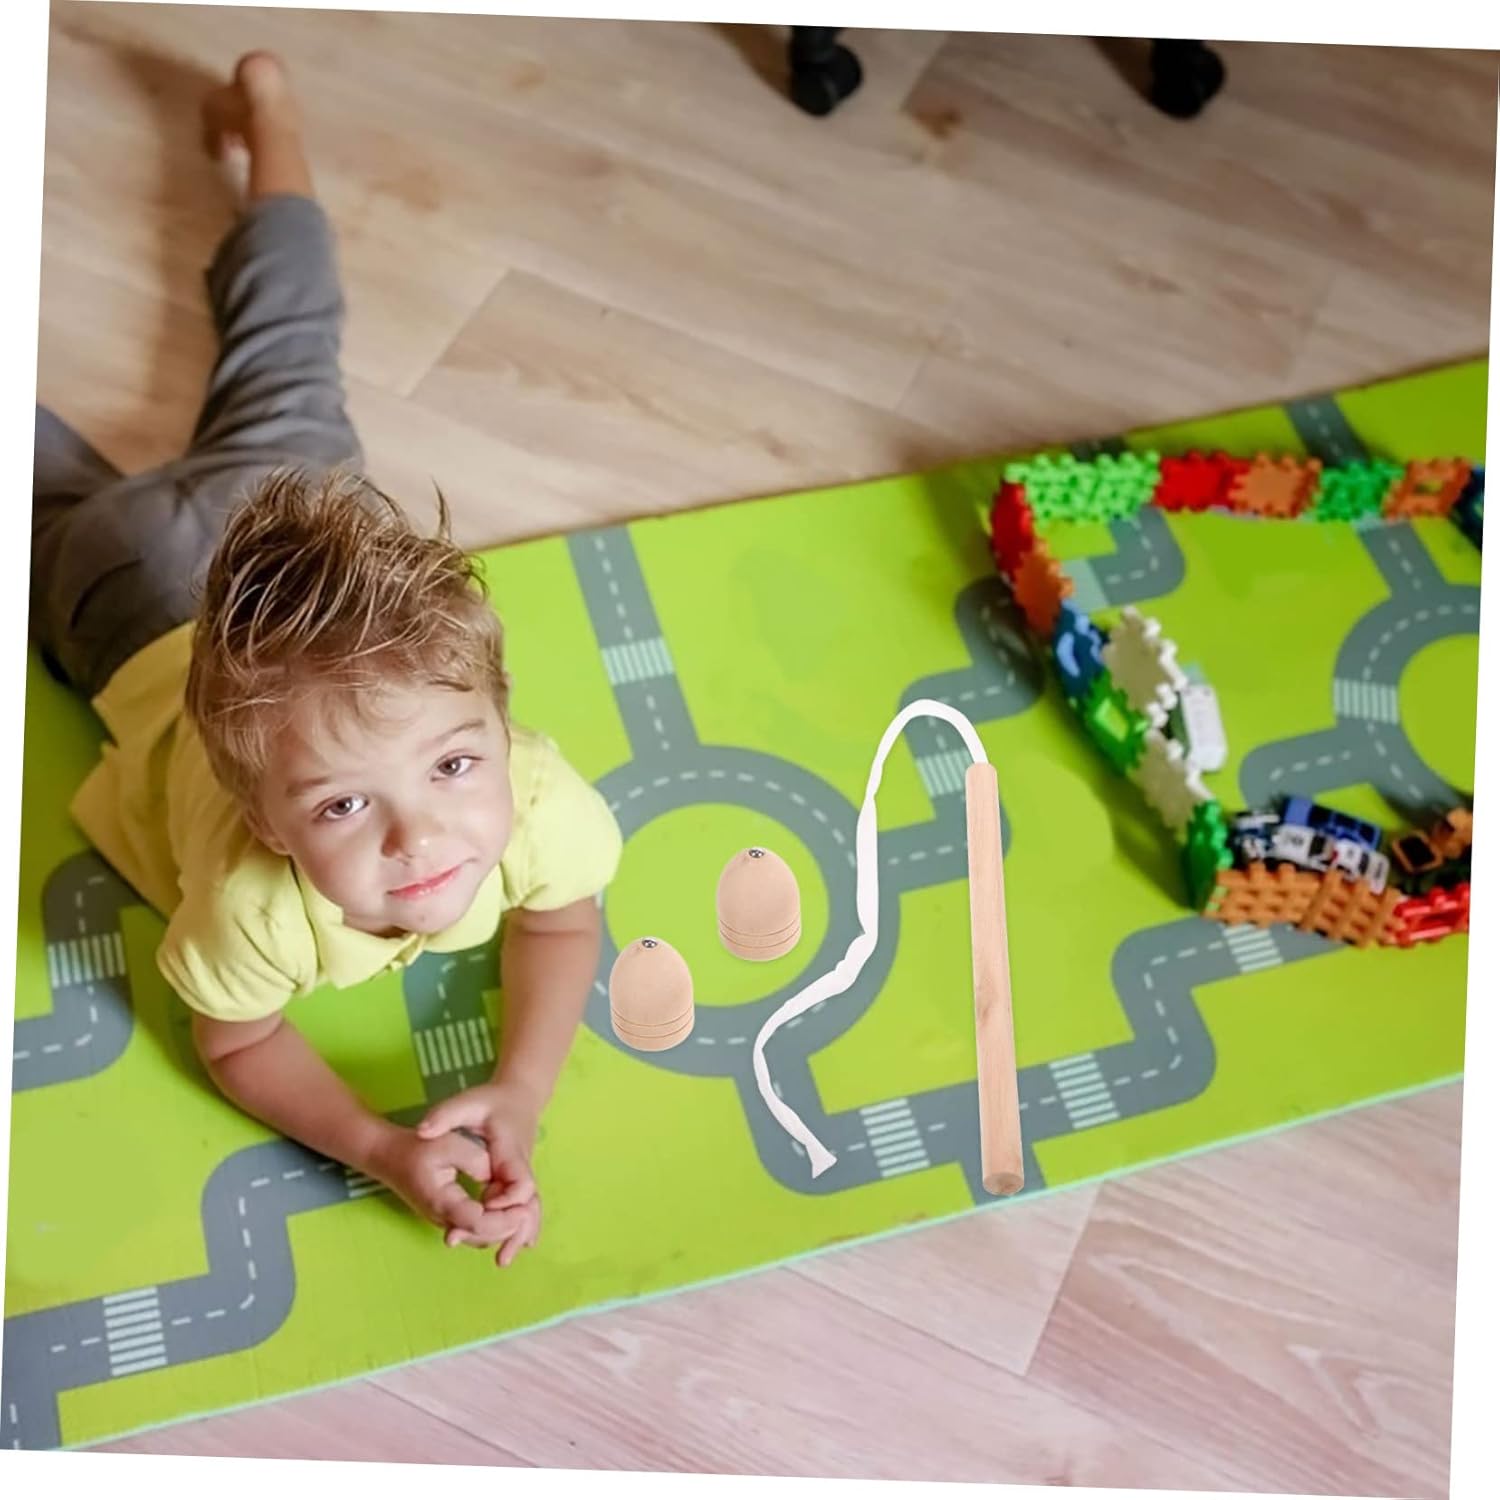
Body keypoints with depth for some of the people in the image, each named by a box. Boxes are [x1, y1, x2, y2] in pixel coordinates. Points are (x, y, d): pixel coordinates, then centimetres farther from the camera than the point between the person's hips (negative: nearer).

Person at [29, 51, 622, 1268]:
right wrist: (381, 1148, -39)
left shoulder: (540, 798, -41)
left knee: (284, 379, 30)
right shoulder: (249, 898, -46)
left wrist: (521, 1095, -32)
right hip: (142, 589, -2)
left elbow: (564, 922, -17)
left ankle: (267, 110, 49)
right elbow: (235, 1044, -23)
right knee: (52, 494, 30)